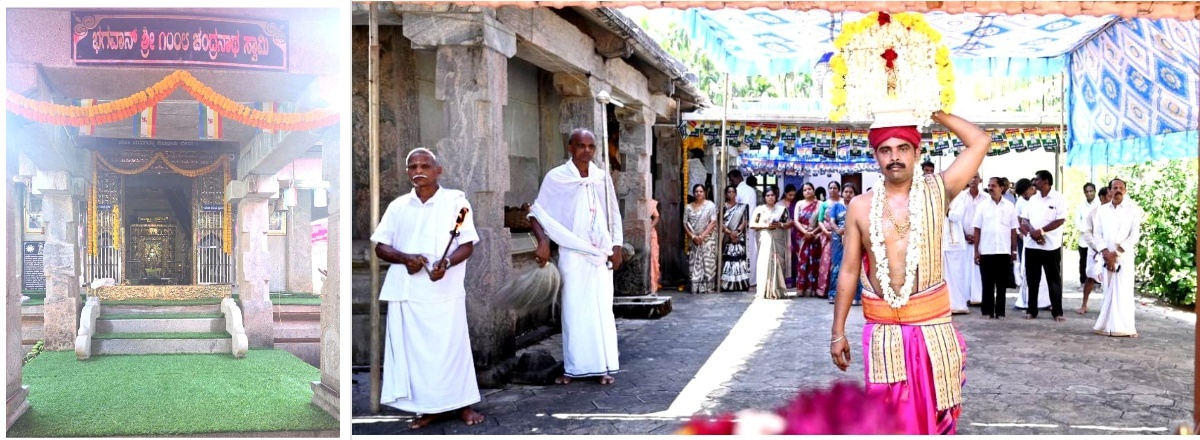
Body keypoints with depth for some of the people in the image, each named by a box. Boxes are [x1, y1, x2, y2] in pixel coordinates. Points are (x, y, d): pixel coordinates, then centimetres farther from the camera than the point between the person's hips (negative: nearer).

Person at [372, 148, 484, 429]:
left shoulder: (456, 201, 1)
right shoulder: (398, 206, 9)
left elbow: (467, 245, -2)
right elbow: (380, 247, 9)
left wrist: (446, 263, -22)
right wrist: (404, 258, -11)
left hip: (445, 290, -3)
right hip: (406, 290, 3)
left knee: (451, 346, 1)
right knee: (414, 349, 5)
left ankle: (462, 404, 14)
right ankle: (429, 407, 15)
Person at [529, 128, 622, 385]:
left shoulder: (602, 177, 6)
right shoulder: (556, 178, -4)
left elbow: (613, 215, 13)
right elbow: (537, 213, -3)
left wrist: (617, 247, 5)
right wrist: (543, 242, -17)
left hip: (600, 253, 3)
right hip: (572, 254, -2)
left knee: (601, 309, 3)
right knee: (573, 309, 0)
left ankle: (605, 366, 8)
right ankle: (574, 367, 7)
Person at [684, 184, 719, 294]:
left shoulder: (710, 205, 2)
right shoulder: (688, 207, 10)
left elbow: (713, 222, -6)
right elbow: (685, 224, 5)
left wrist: (702, 236, -14)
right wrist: (693, 236, -9)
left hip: (708, 239, -2)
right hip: (693, 241, 2)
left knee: (707, 262, -7)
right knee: (694, 263, -3)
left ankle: (706, 287, -4)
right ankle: (695, 288, -2)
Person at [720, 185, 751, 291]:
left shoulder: (741, 207, 12)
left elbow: (745, 222, 5)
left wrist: (737, 231, -10)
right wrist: (729, 232, -12)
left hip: (739, 237, 1)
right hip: (726, 237, -1)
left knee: (739, 258, -4)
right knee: (727, 258, -7)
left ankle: (740, 284, -2)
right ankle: (726, 285, -5)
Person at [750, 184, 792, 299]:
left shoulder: (782, 209, 9)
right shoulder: (759, 209, 4)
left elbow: (790, 223, 8)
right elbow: (752, 224, -2)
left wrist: (781, 225, -11)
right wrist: (766, 226, -11)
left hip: (777, 241, 2)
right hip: (765, 240, -1)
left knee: (777, 264, -1)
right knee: (765, 263, -8)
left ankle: (777, 291, 4)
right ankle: (765, 291, -7)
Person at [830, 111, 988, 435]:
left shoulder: (936, 192, 1)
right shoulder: (860, 207, 2)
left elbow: (980, 142, -3)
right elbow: (849, 270, 5)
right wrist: (838, 331, 5)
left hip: (932, 322, -1)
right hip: (882, 328, 1)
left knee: (934, 411, 6)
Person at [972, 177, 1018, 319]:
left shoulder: (1009, 206, 5)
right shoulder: (982, 206, 3)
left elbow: (1013, 230, 6)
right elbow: (977, 229, 2)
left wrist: (1014, 250, 3)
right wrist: (976, 250, -3)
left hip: (1004, 251, 1)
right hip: (986, 251, -1)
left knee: (1002, 284, 5)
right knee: (987, 283, 3)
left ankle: (1000, 311, 12)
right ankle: (987, 311, 10)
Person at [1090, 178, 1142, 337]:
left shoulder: (1133, 210, 0)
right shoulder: (1101, 210, 9)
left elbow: (1134, 236, -6)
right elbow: (1097, 234, 5)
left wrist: (1115, 254, -11)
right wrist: (1106, 254, -9)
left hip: (1125, 257, -2)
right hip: (1105, 257, 2)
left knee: (1124, 291, -5)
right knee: (1108, 292, 3)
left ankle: (1125, 327, -3)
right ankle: (1108, 325, 6)